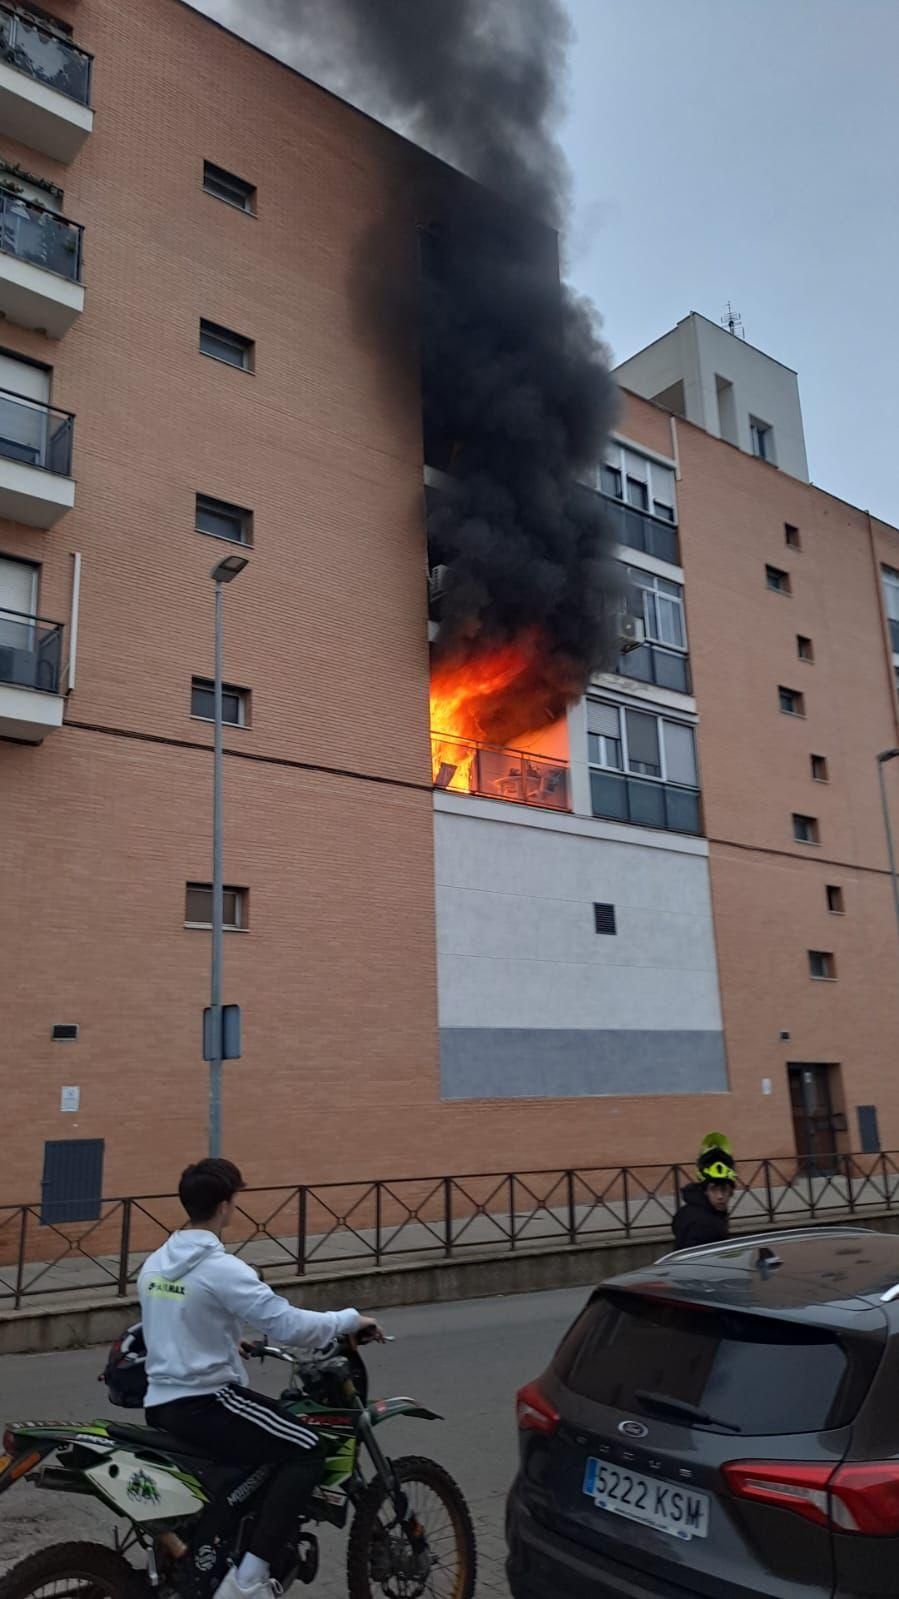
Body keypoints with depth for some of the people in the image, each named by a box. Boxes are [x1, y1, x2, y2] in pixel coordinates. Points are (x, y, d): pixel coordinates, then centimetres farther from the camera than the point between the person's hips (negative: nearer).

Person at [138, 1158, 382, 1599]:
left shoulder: (154, 1264, 5)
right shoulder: (222, 1269, -20)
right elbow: (288, 1325, -24)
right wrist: (350, 1320, -10)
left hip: (161, 1402, 9)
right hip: (203, 1403, -9)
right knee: (305, 1452, -5)